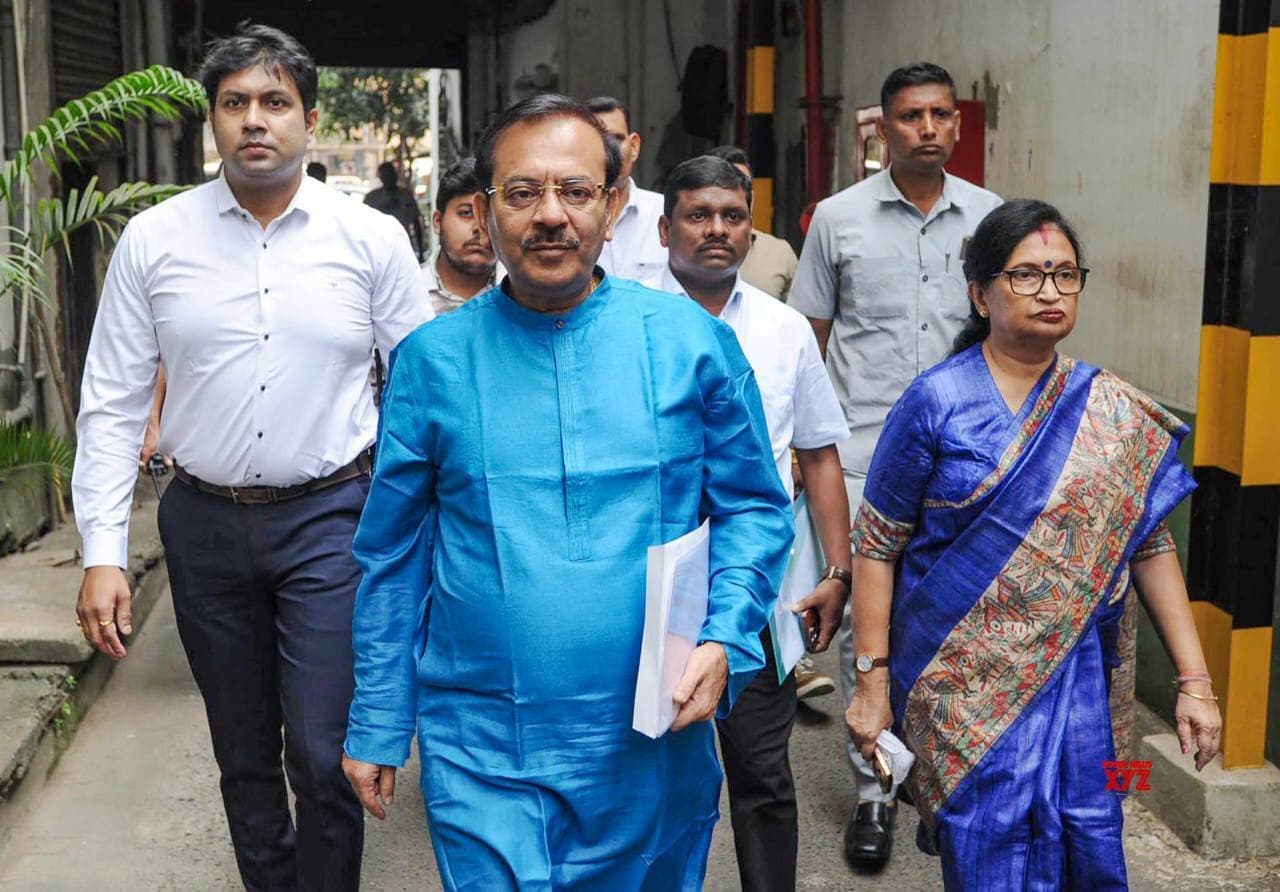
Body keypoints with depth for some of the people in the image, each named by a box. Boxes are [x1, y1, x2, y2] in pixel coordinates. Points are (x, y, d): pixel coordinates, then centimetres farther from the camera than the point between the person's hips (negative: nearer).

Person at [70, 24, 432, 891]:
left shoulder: (372, 237, -3)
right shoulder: (152, 240, 0)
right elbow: (112, 405, 2)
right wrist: (103, 554, -3)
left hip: (329, 521, -2)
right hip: (206, 525, 2)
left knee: (325, 758, -3)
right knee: (243, 755, 16)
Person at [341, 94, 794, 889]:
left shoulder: (691, 340, -3)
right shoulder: (432, 360, -2)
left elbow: (754, 509, 3)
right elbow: (394, 555, 4)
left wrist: (722, 639, -13)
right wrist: (377, 727, 6)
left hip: (653, 744, 1)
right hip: (481, 755, -1)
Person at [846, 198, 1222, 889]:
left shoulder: (1114, 414, 3)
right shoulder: (935, 403, -7)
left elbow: (1151, 548, 6)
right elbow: (876, 546, -5)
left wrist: (1193, 681, 2)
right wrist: (872, 679, -7)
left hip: (1072, 680, 3)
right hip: (961, 680, -3)